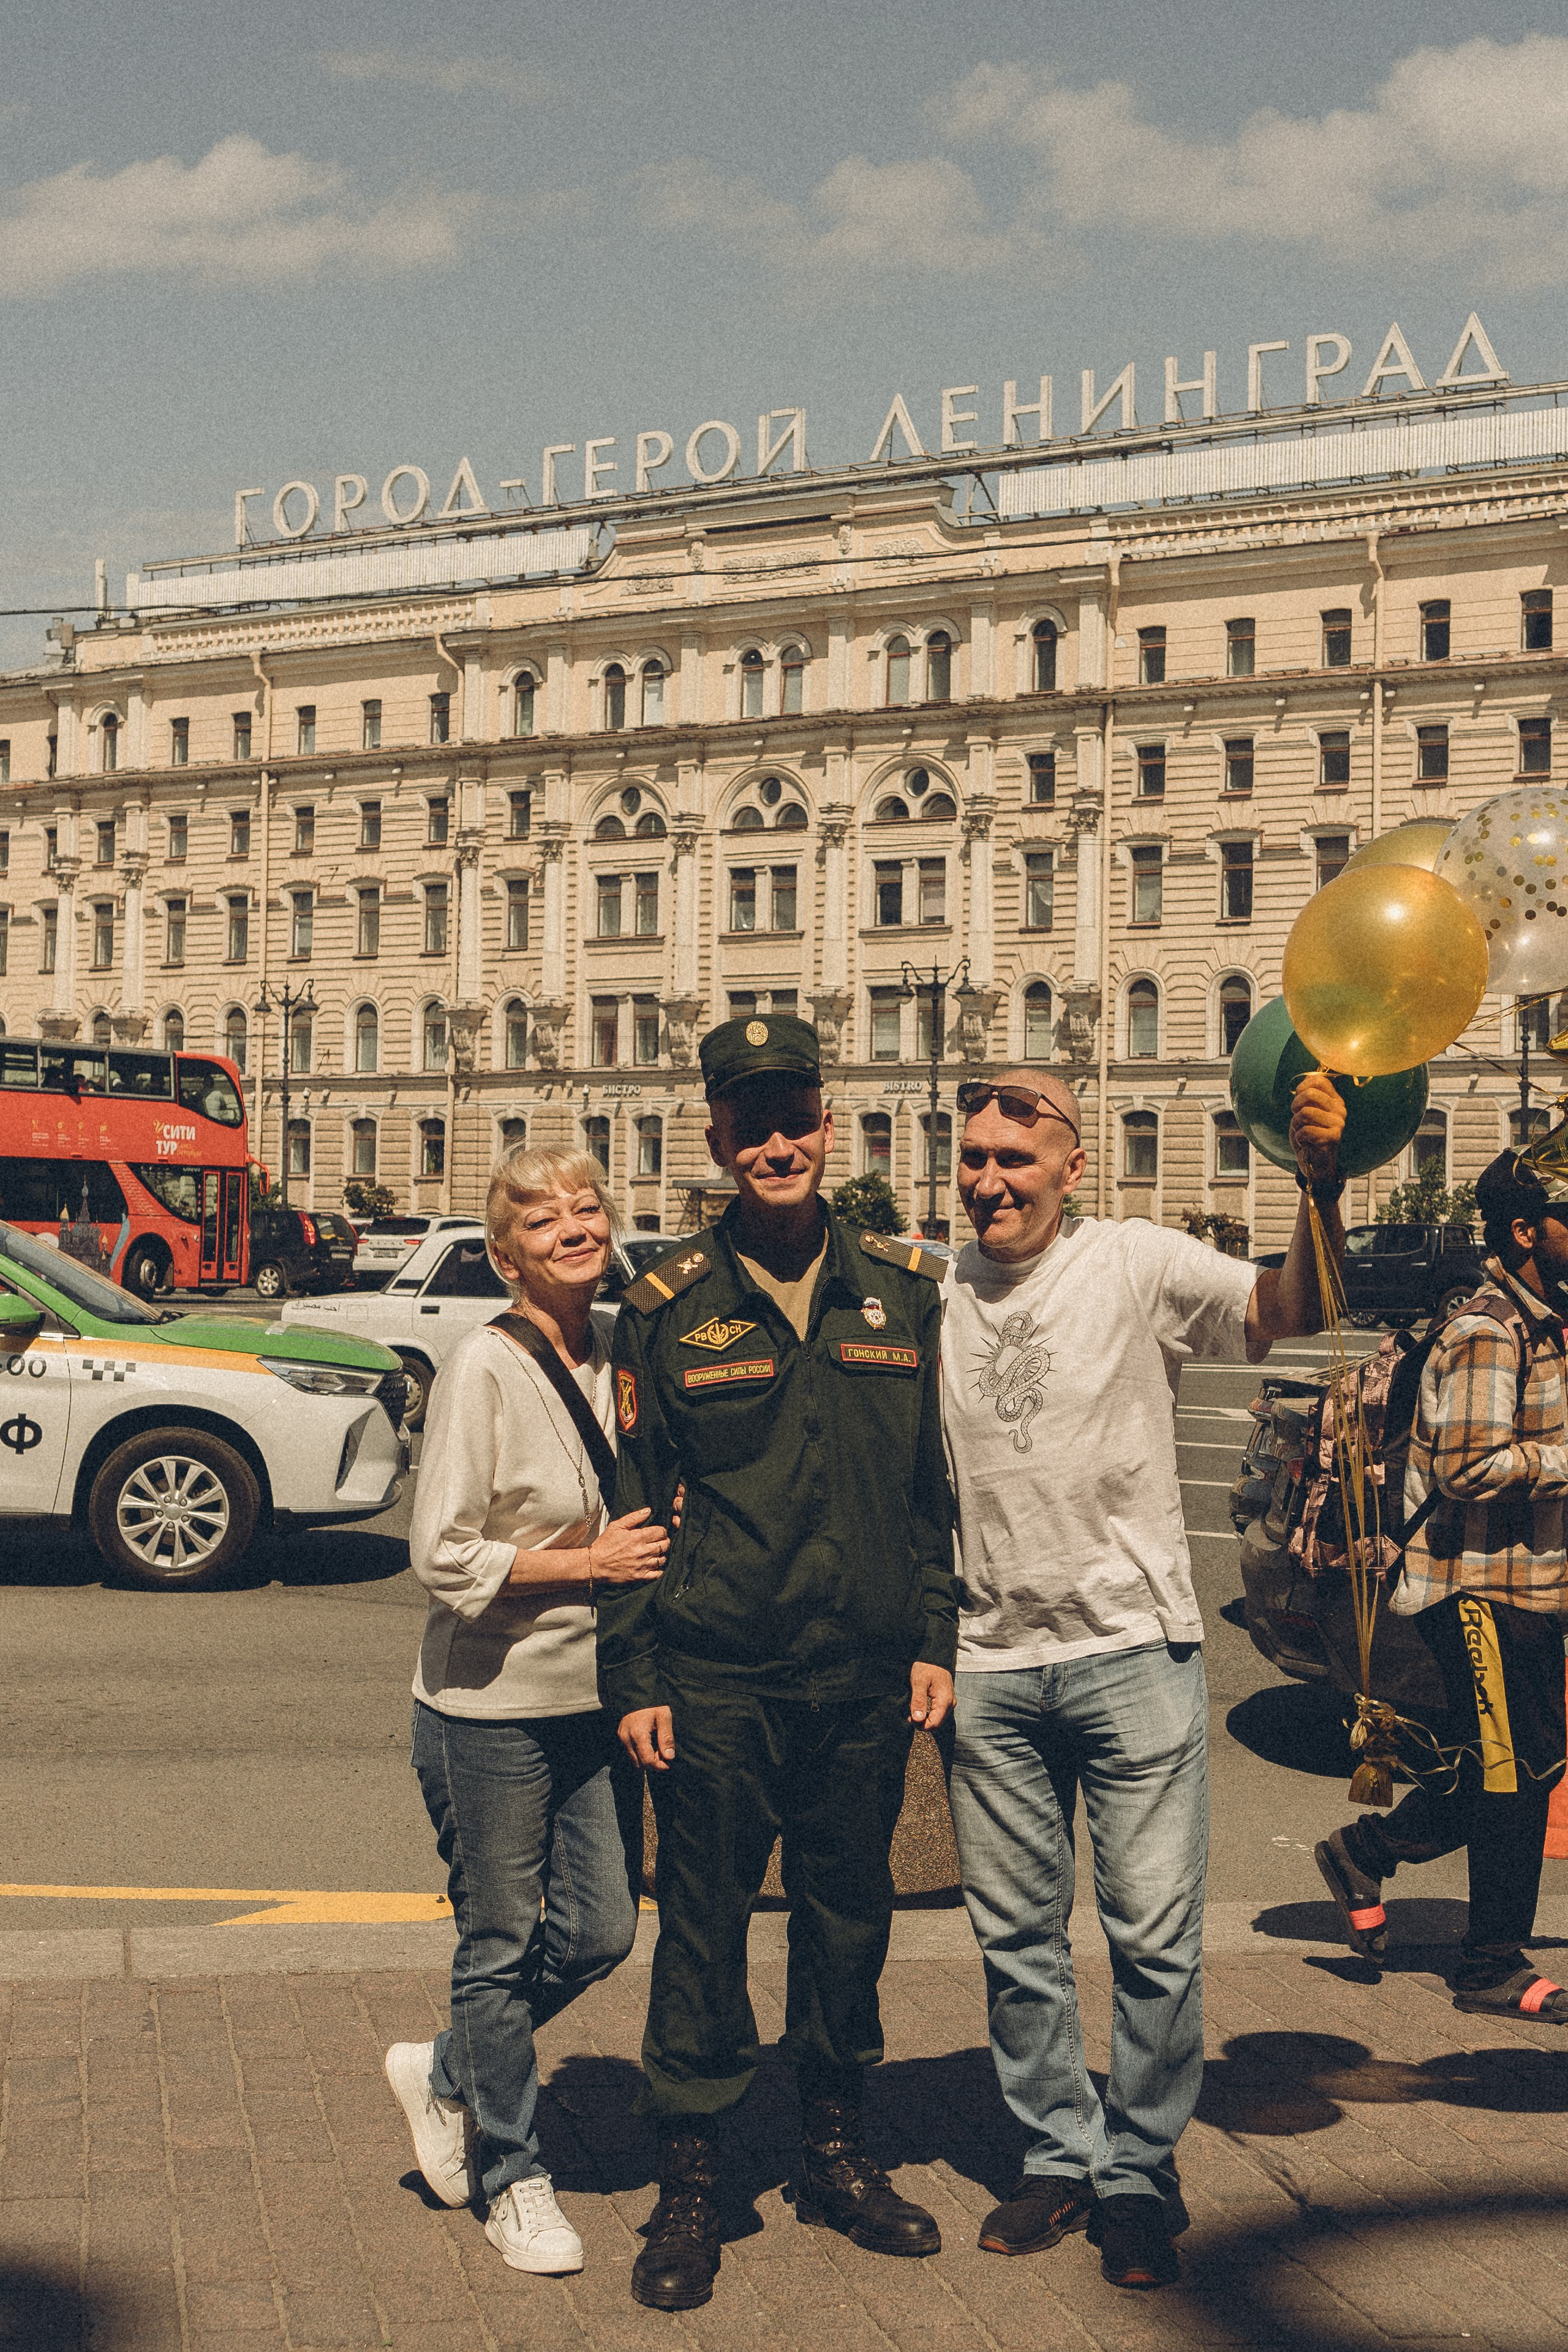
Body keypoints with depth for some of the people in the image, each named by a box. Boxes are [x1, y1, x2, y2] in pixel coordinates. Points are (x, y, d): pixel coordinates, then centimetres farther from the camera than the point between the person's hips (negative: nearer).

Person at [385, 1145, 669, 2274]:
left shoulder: (618, 1359, 4)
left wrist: (652, 1543, 0)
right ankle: (510, 2173, 28)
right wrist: (594, 1563, -17)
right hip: (491, 1708, -6)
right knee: (503, 1945, 7)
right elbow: (446, 1559, -18)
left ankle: (445, 2072, 36)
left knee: (601, 1932, 12)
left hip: (595, 1696, 7)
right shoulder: (484, 1366, -15)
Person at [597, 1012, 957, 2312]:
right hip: (715, 1680, -2)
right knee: (703, 1924, 4)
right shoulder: (671, 1307, -2)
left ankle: (836, 2154, 31)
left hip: (864, 1676, 2)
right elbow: (634, 1501, 2)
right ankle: (689, 2188, 18)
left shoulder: (904, 1289, 4)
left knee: (849, 1911, 14)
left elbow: (937, 1486, 10)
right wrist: (635, 1676, -2)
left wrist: (935, 1640, 5)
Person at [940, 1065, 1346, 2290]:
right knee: (1016, 1934, 12)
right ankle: (1059, 2158, 28)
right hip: (991, 1667, 4)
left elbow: (1286, 1309, -19)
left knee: (1156, 1934, 1)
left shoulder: (1136, 1264, -5)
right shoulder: (934, 1294, 6)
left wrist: (1322, 1190, -35)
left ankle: (1140, 2174, 19)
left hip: (1134, 1649, -3)